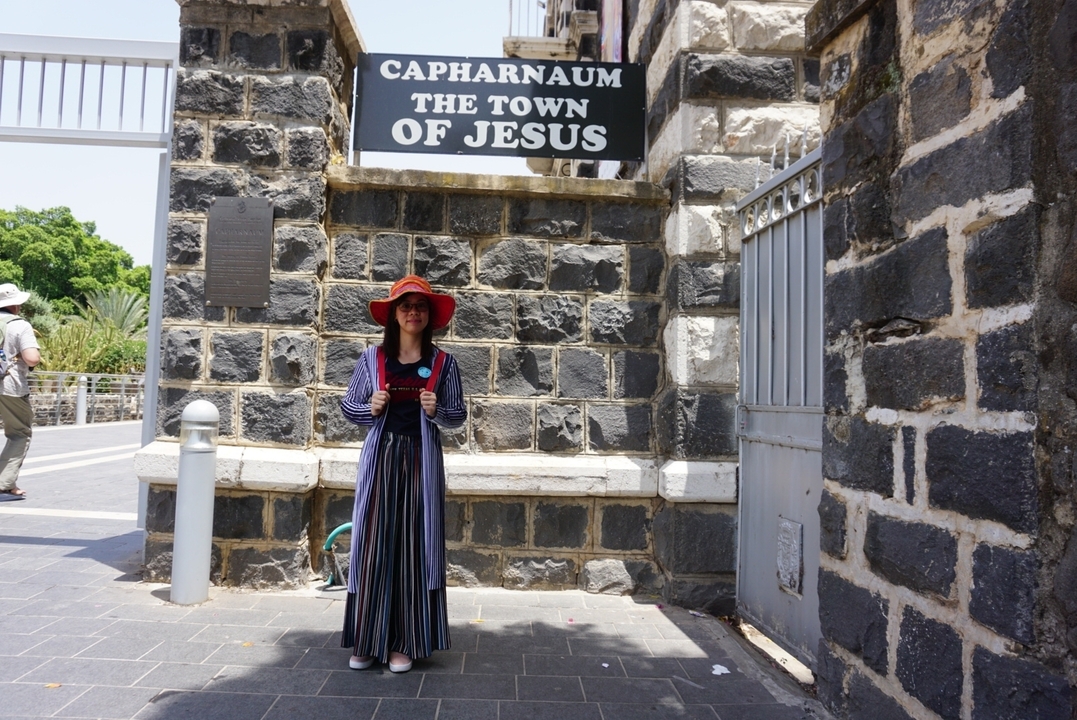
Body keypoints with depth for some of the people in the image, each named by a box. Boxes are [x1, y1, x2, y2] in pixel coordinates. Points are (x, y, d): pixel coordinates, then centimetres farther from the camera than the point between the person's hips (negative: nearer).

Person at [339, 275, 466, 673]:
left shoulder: (443, 363, 2)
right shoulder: (372, 358, 4)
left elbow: (459, 414, 4)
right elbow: (348, 405, 10)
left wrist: (437, 411, -15)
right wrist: (370, 408, -10)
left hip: (421, 461, -1)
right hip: (381, 458, 1)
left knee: (414, 547, 2)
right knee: (372, 545, 3)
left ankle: (404, 642, 13)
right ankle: (366, 640, 16)